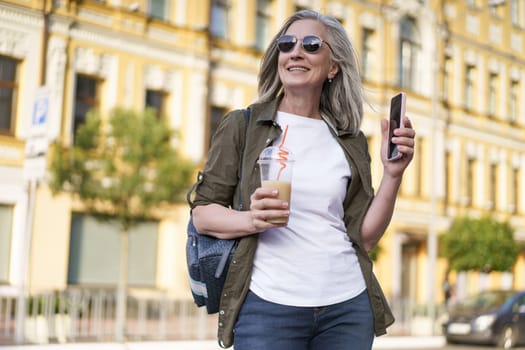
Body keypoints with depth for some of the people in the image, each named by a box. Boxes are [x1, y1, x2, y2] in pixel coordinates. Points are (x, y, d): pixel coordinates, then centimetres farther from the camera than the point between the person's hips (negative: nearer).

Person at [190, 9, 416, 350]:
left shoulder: (351, 143, 8)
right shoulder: (243, 126, 1)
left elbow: (365, 237, 5)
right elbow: (203, 212, -1)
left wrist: (393, 174, -6)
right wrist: (251, 220, -18)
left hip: (348, 307, 3)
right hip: (267, 305, -2)